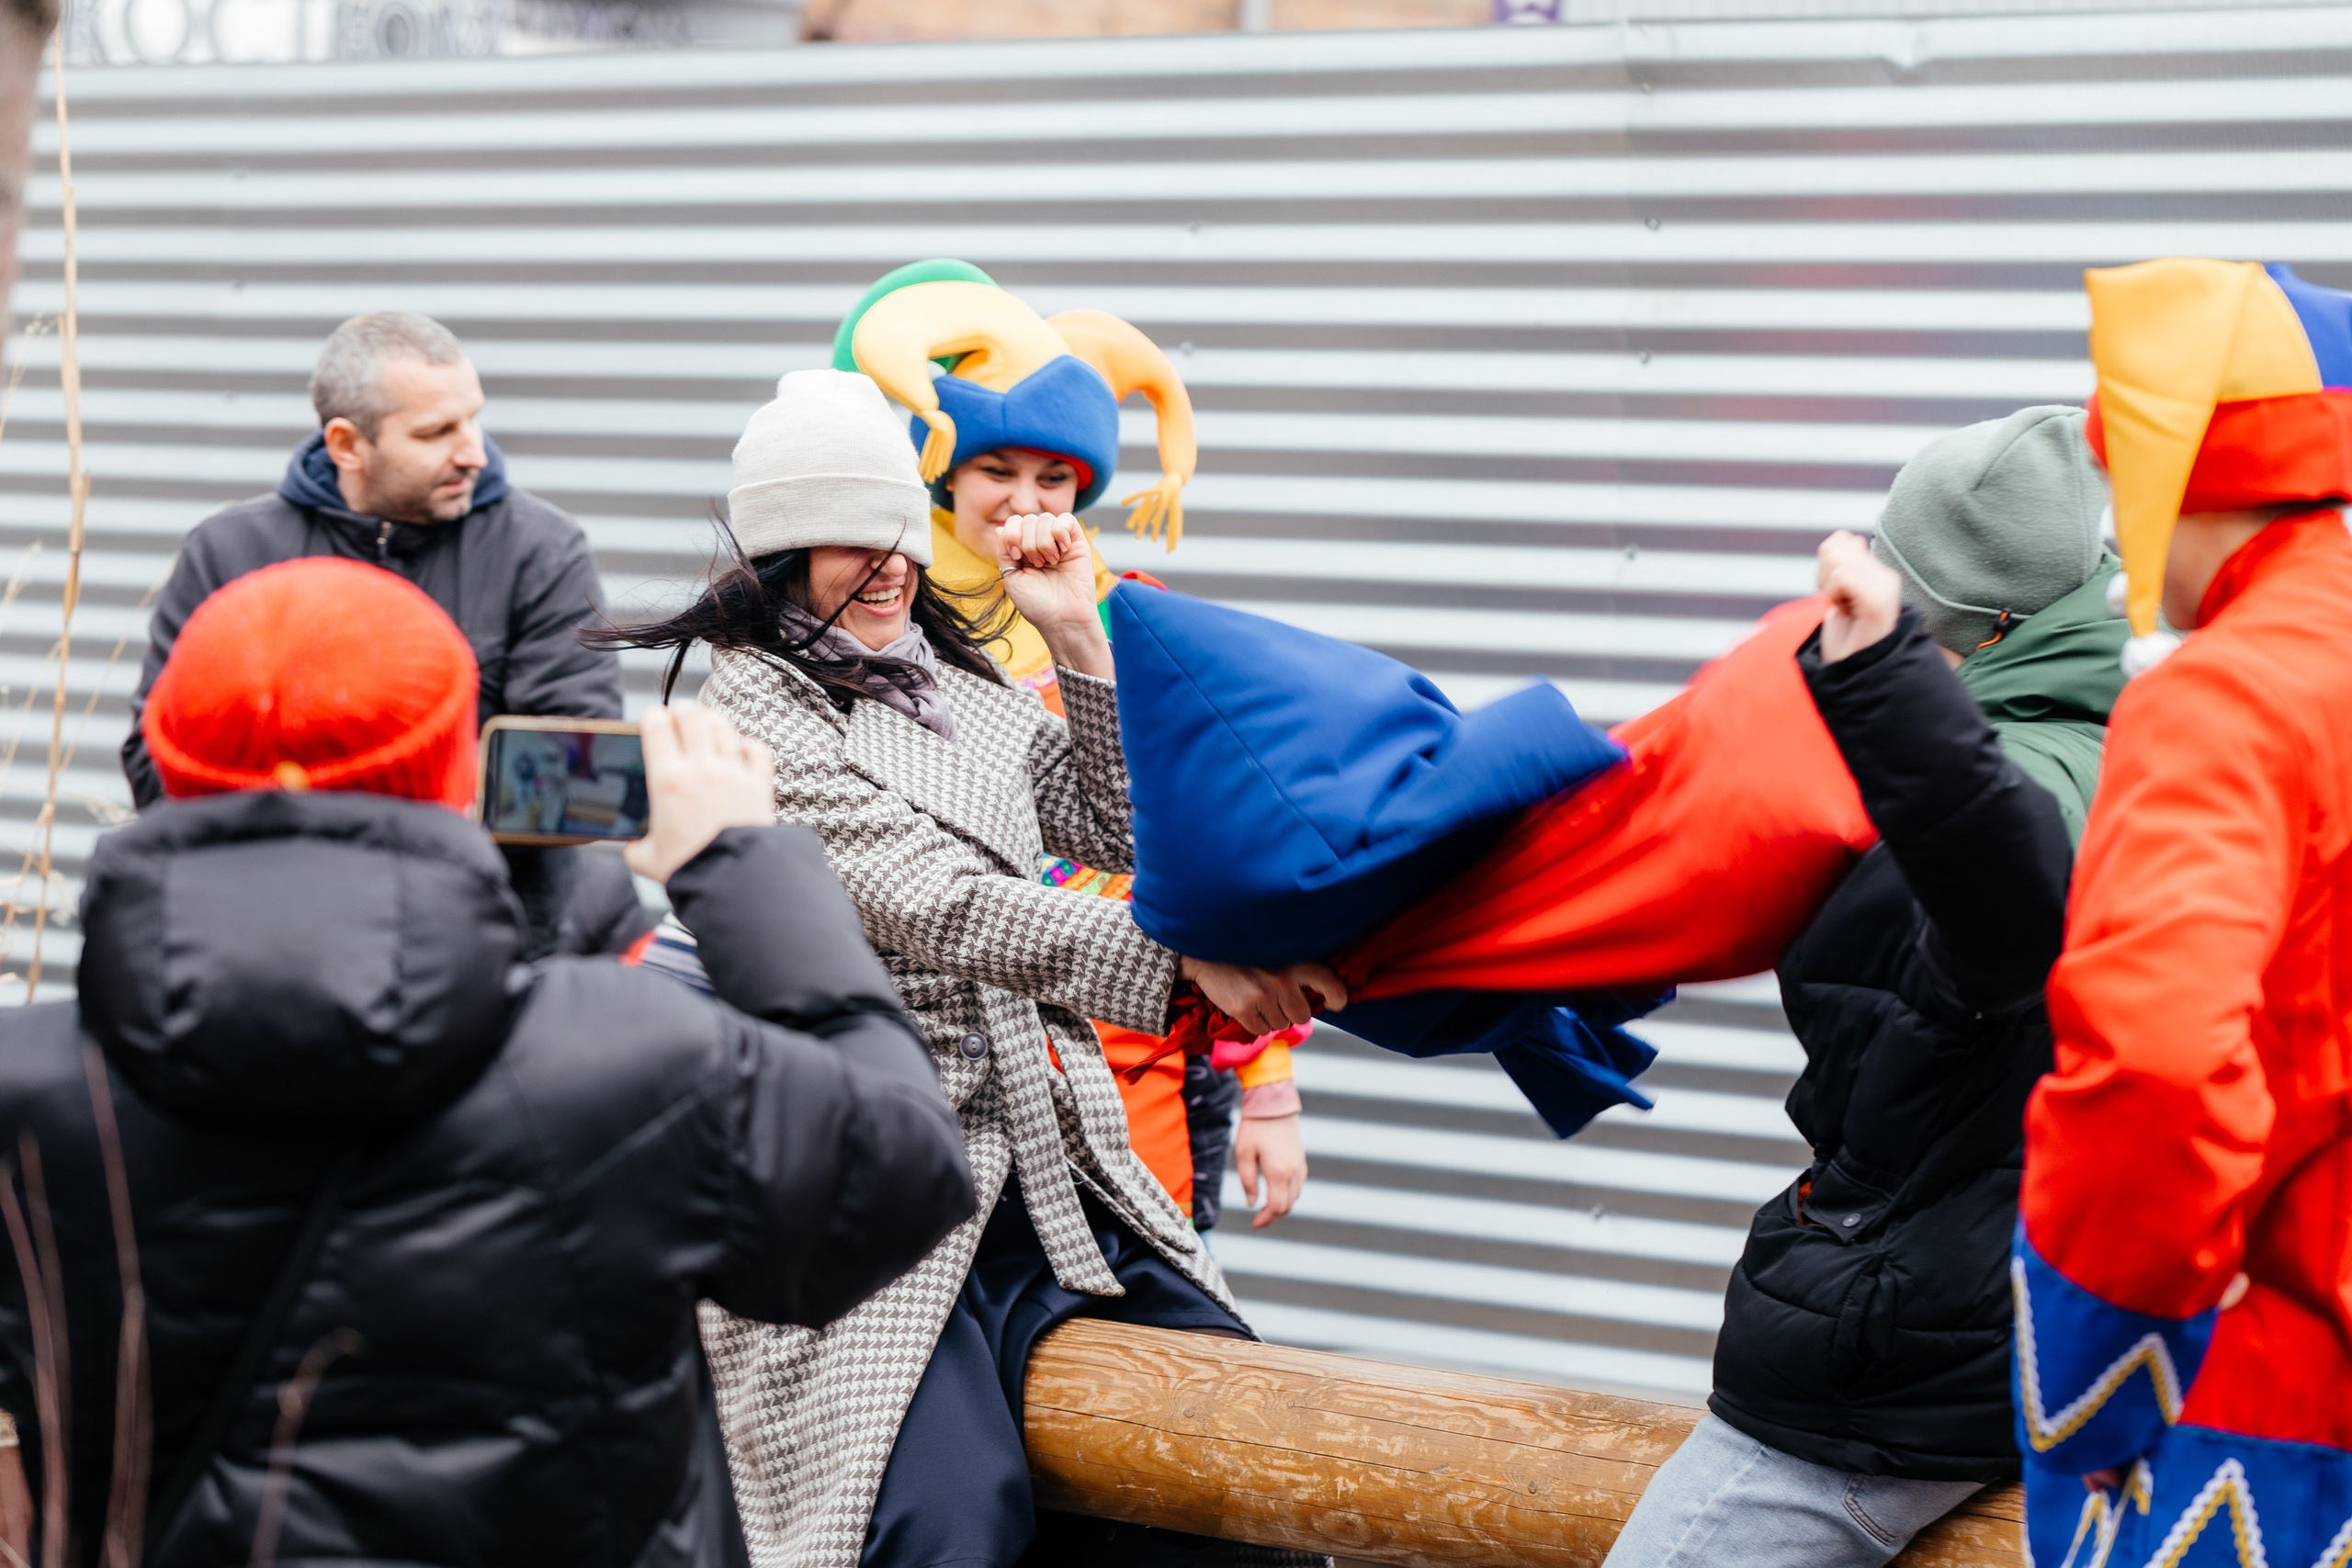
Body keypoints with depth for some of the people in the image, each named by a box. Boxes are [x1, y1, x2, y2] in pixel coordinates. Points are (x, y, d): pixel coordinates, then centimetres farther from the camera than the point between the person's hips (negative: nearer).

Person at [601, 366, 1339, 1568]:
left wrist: (1076, 632, 6)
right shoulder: (749, 711, -7)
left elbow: (1110, 829, 16)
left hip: (1042, 1157, 7)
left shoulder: (953, 676, 17)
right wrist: (1186, 958, -28)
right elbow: (936, 901, -19)